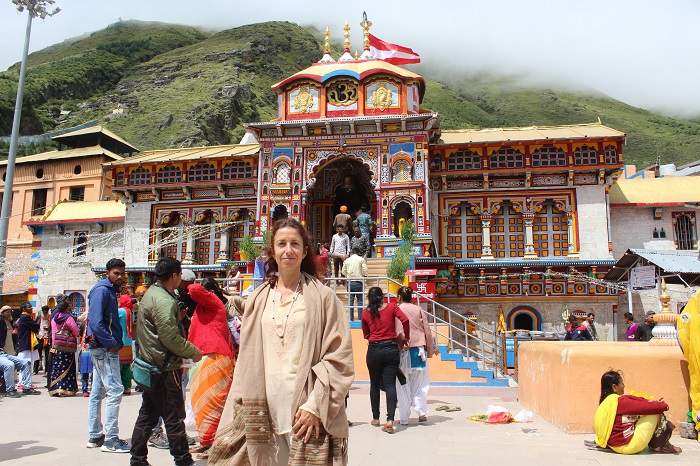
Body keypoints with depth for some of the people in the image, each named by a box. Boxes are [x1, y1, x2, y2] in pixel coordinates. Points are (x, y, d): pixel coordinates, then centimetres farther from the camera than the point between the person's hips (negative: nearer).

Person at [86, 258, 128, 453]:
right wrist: (112, 343, -17)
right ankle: (110, 440, -4)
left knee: (98, 392, 13)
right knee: (115, 390, -9)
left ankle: (94, 436, 21)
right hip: (105, 349, -10)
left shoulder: (110, 290, 16)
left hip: (102, 348, 10)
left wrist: (117, 342, 9)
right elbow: (96, 322, -22)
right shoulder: (101, 290, -13)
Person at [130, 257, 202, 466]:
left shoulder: (151, 293, 14)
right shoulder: (164, 300, -19)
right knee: (174, 417, -1)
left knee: (148, 415, 16)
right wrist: (193, 352, -11)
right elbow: (171, 337, -22)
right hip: (165, 368, -10)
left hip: (150, 365, 10)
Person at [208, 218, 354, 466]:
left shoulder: (322, 296, -2)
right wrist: (243, 410, 5)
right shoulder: (258, 299, 8)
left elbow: (339, 356, -6)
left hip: (305, 411, -3)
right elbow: (247, 359, 11)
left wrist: (315, 406, -13)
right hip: (263, 411, 3)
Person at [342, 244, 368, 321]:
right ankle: (360, 318, 1)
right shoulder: (361, 259, -2)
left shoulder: (347, 260, 7)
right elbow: (364, 271, -7)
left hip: (349, 282, 3)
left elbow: (343, 272, 7)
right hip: (359, 282, -3)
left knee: (350, 301, 7)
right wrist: (363, 276, 12)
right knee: (360, 301, 3)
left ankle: (351, 318, 8)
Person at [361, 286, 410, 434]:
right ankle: (390, 420, -15)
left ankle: (375, 418, 24)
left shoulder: (366, 313, 4)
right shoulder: (392, 307, 1)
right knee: (390, 384, -2)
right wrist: (407, 337, 0)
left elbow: (366, 335, 12)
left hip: (374, 350, 1)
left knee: (375, 384, 15)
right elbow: (405, 320, -12)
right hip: (391, 349, -1)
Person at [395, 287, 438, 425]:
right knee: (420, 383, 12)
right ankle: (422, 411, 1)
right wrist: (431, 349, 18)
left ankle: (404, 418, 8)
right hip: (418, 349, 1)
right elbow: (427, 331, 8)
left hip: (402, 350, -1)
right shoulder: (419, 310, 5)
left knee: (403, 385, 5)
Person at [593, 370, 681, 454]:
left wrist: (654, 402, 4)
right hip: (626, 445, -9)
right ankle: (659, 446, 13)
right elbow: (645, 407, -17)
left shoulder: (605, 402, 7)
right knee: (656, 413, -1)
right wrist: (663, 405, 3)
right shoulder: (620, 401, -20)